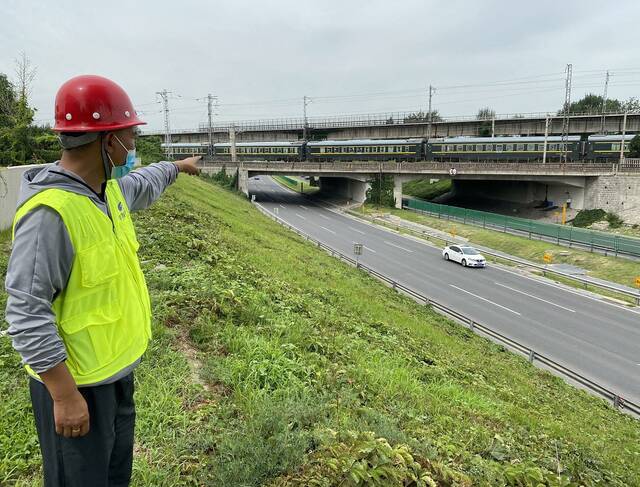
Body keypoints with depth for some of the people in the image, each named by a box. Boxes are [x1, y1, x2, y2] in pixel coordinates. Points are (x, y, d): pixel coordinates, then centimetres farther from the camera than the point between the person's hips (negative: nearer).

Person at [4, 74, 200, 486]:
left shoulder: (111, 187, -1)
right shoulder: (50, 211, -29)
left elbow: (144, 185, 23)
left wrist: (178, 167, 40)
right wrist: (65, 395, -24)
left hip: (118, 366, 9)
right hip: (75, 380, -8)